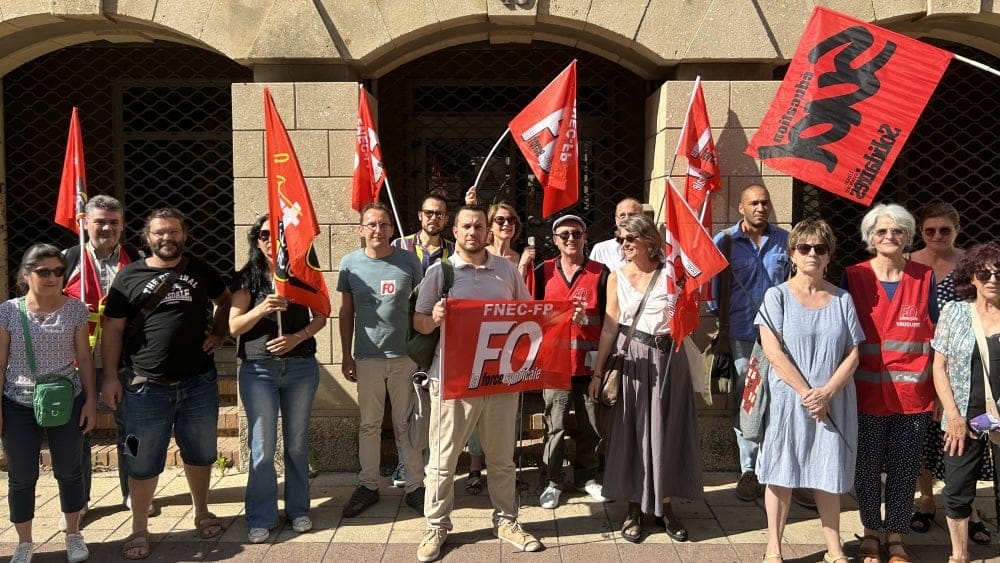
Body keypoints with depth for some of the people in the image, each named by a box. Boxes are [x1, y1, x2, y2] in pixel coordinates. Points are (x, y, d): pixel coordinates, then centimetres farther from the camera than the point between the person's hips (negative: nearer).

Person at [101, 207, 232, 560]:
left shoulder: (201, 271, 5)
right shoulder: (129, 276, -1)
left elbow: (225, 300, 23)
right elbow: (113, 329, -1)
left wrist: (219, 334, 8)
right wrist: (110, 376, -6)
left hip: (199, 384, 2)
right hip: (146, 387, -2)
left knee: (200, 454, 16)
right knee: (142, 463, 6)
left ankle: (201, 513, 36)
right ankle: (139, 529, 22)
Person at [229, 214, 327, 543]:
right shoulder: (247, 277, 0)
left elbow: (320, 316, 3)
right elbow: (234, 326, -6)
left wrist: (297, 337, -15)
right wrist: (262, 308, -23)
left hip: (301, 368, 1)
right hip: (258, 370, -1)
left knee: (296, 443, 10)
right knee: (262, 448, 2)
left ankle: (298, 509, 24)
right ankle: (262, 518, 13)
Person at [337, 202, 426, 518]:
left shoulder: (409, 261, -2)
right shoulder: (350, 263, 1)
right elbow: (346, 312, 7)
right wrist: (346, 356, 5)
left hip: (405, 355, -1)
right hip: (367, 357, 1)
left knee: (406, 424, 8)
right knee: (369, 424, 11)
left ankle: (415, 486, 17)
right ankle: (368, 486, 23)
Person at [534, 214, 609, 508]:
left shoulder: (600, 273, 2)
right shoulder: (543, 272, 6)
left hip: (590, 362, 0)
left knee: (590, 424, 10)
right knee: (554, 425, 4)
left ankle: (586, 476, 26)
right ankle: (552, 481, 15)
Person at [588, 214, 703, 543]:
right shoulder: (617, 277, 3)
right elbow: (609, 326, 4)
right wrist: (597, 372, 3)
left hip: (667, 359, -1)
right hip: (631, 360, 1)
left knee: (666, 431, 6)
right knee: (631, 430, 5)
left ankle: (664, 506, 19)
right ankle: (634, 508, 17)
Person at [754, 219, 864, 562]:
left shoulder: (842, 299, 6)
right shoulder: (777, 296, -2)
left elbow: (853, 354, 3)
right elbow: (773, 352, -9)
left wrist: (826, 393, -11)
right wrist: (806, 392, -13)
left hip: (834, 403, 2)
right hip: (787, 399, -2)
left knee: (829, 476, 10)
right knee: (782, 475, 4)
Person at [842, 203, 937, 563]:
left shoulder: (924, 278, 4)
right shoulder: (854, 277, 0)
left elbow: (935, 337, 9)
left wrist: (939, 391, 4)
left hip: (912, 394, 1)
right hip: (868, 392, -1)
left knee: (904, 468, 8)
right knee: (868, 466, 8)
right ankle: (870, 531, 27)